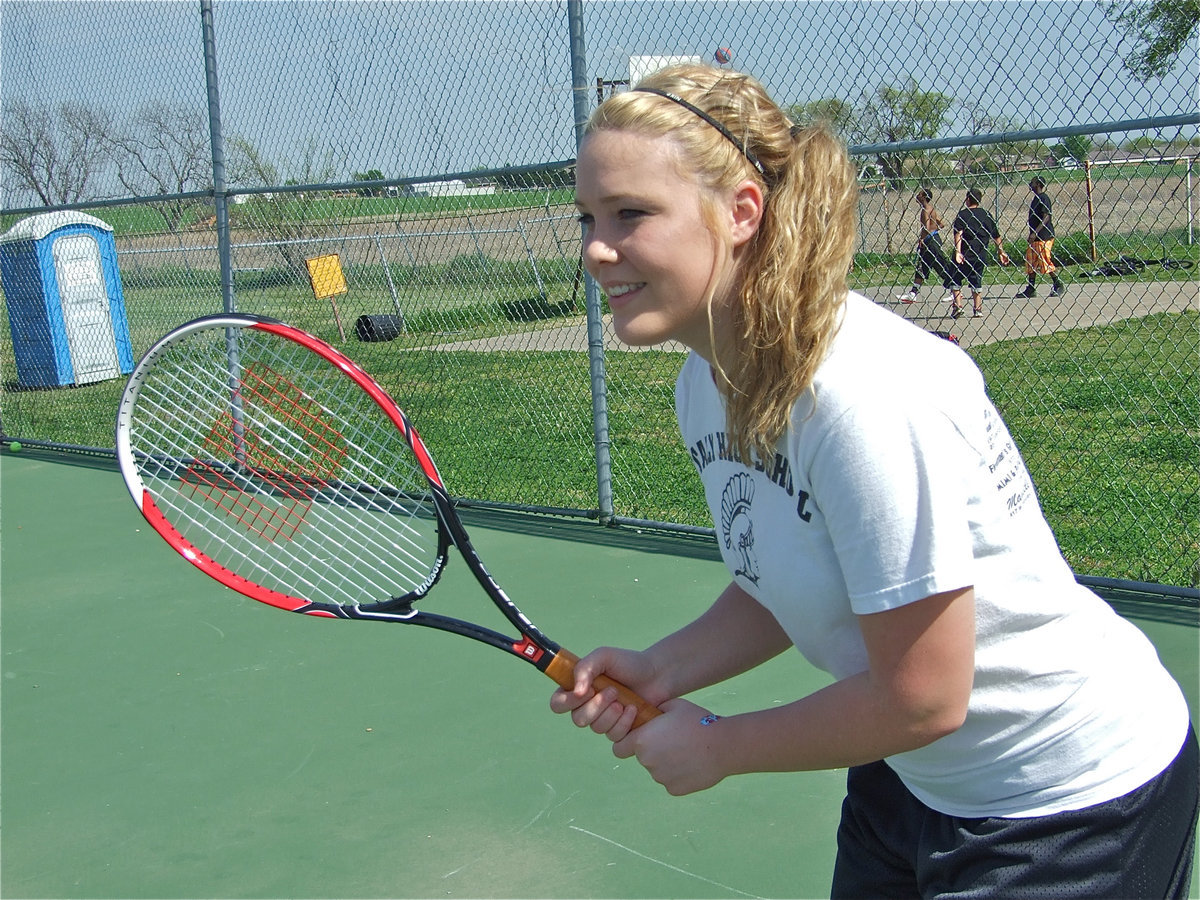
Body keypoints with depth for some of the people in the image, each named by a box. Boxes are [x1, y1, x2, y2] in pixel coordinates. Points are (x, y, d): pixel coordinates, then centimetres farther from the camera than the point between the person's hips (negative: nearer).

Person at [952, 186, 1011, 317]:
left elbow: (958, 234, -19)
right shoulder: (986, 214, 8)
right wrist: (1001, 252, 19)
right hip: (981, 256, 4)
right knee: (976, 281, 14)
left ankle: (958, 306, -5)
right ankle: (978, 309, 12)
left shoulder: (962, 214, -5)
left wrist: (957, 252, -26)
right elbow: (996, 236, 11)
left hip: (965, 255, -4)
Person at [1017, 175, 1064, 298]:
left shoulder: (1043, 198, -12)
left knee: (1046, 263, -6)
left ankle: (1059, 286, 3)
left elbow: (1047, 217, -19)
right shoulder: (1035, 198, 16)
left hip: (1044, 236, -10)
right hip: (1035, 237, 10)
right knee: (1031, 262, 9)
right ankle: (1031, 289, 13)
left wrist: (1035, 233, -23)